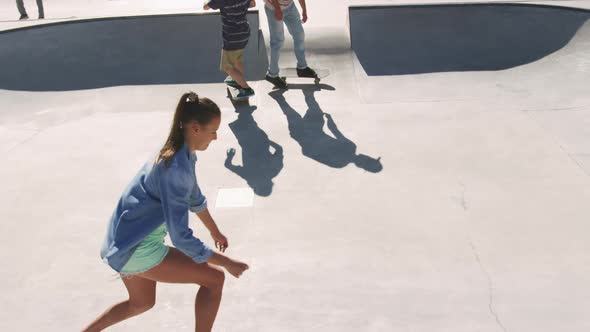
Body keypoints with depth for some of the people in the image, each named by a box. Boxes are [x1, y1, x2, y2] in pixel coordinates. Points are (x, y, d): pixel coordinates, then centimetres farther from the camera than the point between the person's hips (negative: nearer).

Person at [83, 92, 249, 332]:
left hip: (126, 242, 10)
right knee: (214, 279, -7)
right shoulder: (176, 167, -28)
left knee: (141, 304, 31)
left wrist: (215, 232, 31)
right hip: (137, 249, -10)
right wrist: (226, 262, -20)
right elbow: (181, 237, -29)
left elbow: (195, 199, 20)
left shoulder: (182, 154, 2)